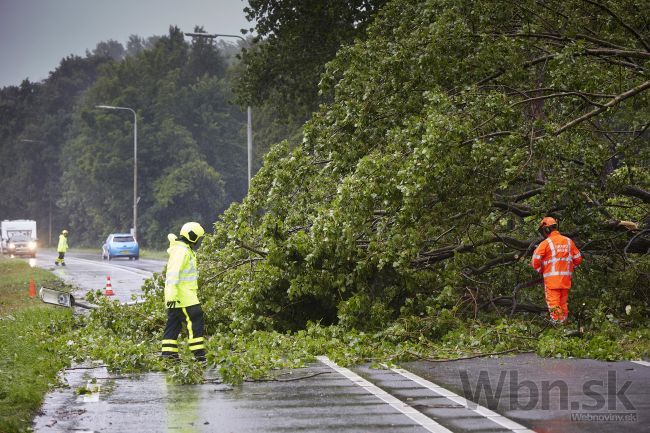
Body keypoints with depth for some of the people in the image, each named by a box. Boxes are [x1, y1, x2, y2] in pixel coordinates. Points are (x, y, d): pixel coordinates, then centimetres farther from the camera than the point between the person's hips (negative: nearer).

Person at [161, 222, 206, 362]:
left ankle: (168, 352, 12)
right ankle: (199, 353, -11)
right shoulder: (181, 251, -15)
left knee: (173, 323, 10)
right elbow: (173, 273, -23)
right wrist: (172, 294, -29)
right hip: (182, 295, -11)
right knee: (194, 320, -10)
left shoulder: (185, 250, 19)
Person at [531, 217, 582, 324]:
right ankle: (563, 321, 16)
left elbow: (535, 260, -9)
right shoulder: (569, 241, 9)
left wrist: (540, 271, 9)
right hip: (566, 279, 5)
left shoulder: (546, 243, -7)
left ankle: (556, 321, -11)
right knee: (563, 302, 14)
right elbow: (578, 258, 12)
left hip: (552, 278, -5)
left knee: (553, 303, -4)